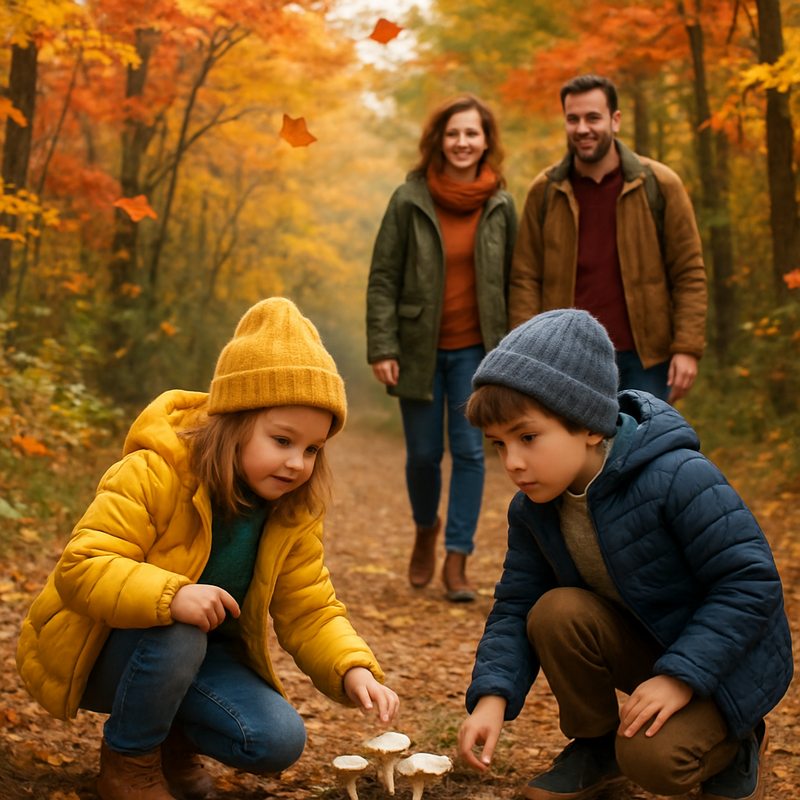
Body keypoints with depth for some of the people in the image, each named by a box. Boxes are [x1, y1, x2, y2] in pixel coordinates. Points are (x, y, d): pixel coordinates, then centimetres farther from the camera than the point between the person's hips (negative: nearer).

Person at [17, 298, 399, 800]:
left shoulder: (292, 514, -7)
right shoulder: (152, 474, -26)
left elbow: (309, 611, -5)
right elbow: (80, 569, -32)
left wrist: (354, 670, -25)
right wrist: (171, 596, -50)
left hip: (202, 654, 5)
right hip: (95, 649, -4)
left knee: (279, 742, -16)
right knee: (176, 636, -37)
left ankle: (172, 738, 15)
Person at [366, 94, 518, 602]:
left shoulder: (501, 206, 2)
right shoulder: (410, 200, -4)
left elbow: (515, 281, 7)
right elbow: (383, 278, -3)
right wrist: (382, 347, -10)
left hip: (476, 350, 1)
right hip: (420, 349, -1)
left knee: (470, 452, -2)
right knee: (424, 453, 7)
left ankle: (458, 559, 7)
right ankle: (426, 529, 36)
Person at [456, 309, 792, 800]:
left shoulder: (678, 478, -30)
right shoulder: (533, 508, -9)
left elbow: (750, 583, -27)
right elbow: (516, 606, -6)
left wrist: (681, 676, -31)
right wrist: (493, 696, -22)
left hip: (725, 661, -6)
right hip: (640, 643, 6)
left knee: (652, 758, -26)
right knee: (555, 613, -22)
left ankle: (737, 742, 8)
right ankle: (596, 744, 2)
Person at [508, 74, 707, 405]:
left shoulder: (660, 184, 0)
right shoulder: (545, 191, 4)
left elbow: (689, 272, 0)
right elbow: (525, 278, 3)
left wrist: (687, 348, -8)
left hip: (643, 359, -1)